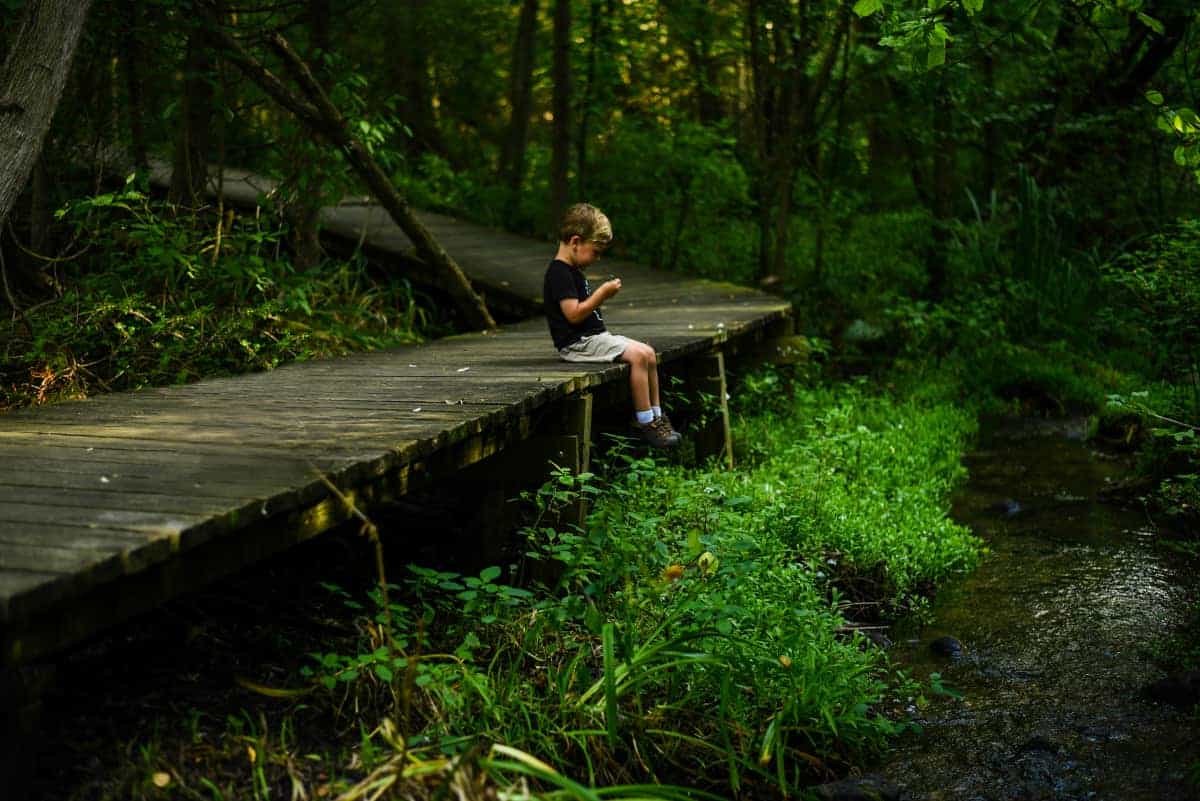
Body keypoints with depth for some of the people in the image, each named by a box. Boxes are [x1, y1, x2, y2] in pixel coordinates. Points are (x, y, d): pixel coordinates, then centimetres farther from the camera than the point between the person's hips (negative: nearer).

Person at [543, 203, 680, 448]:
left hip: (593, 336, 11)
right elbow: (574, 314, -22)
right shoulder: (559, 273, -15)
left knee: (649, 353, 4)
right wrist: (602, 293, -18)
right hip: (578, 343, -11)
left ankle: (655, 416, 9)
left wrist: (602, 295, 11)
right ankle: (644, 422, -15)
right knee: (638, 355, -20)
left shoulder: (573, 271, 18)